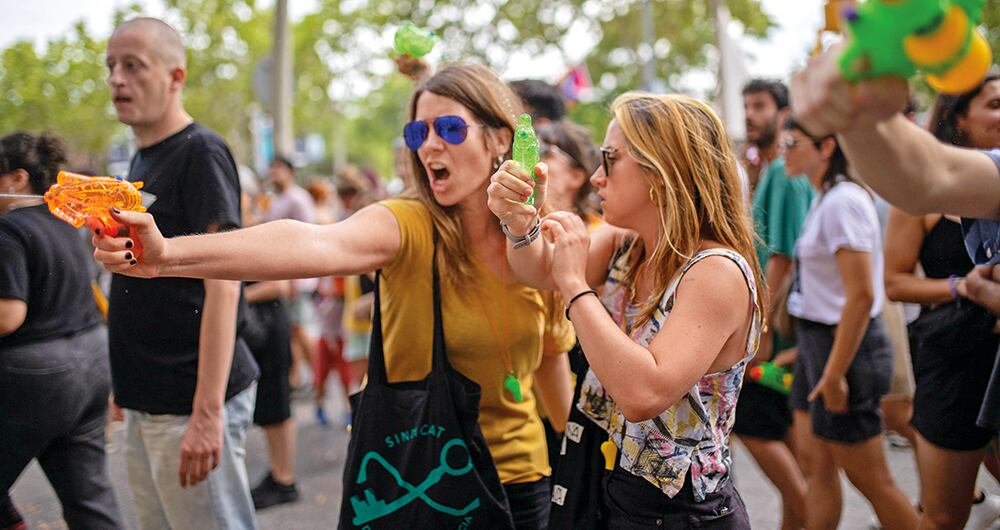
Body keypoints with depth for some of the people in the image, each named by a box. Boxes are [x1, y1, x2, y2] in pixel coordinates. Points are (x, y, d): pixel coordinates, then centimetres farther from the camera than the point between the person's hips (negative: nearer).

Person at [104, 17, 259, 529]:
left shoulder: (200, 153, -12)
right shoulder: (142, 160, 15)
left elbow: (222, 286, -19)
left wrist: (207, 414, -24)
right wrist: (131, 391, 18)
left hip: (188, 407, -9)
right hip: (145, 406, 9)